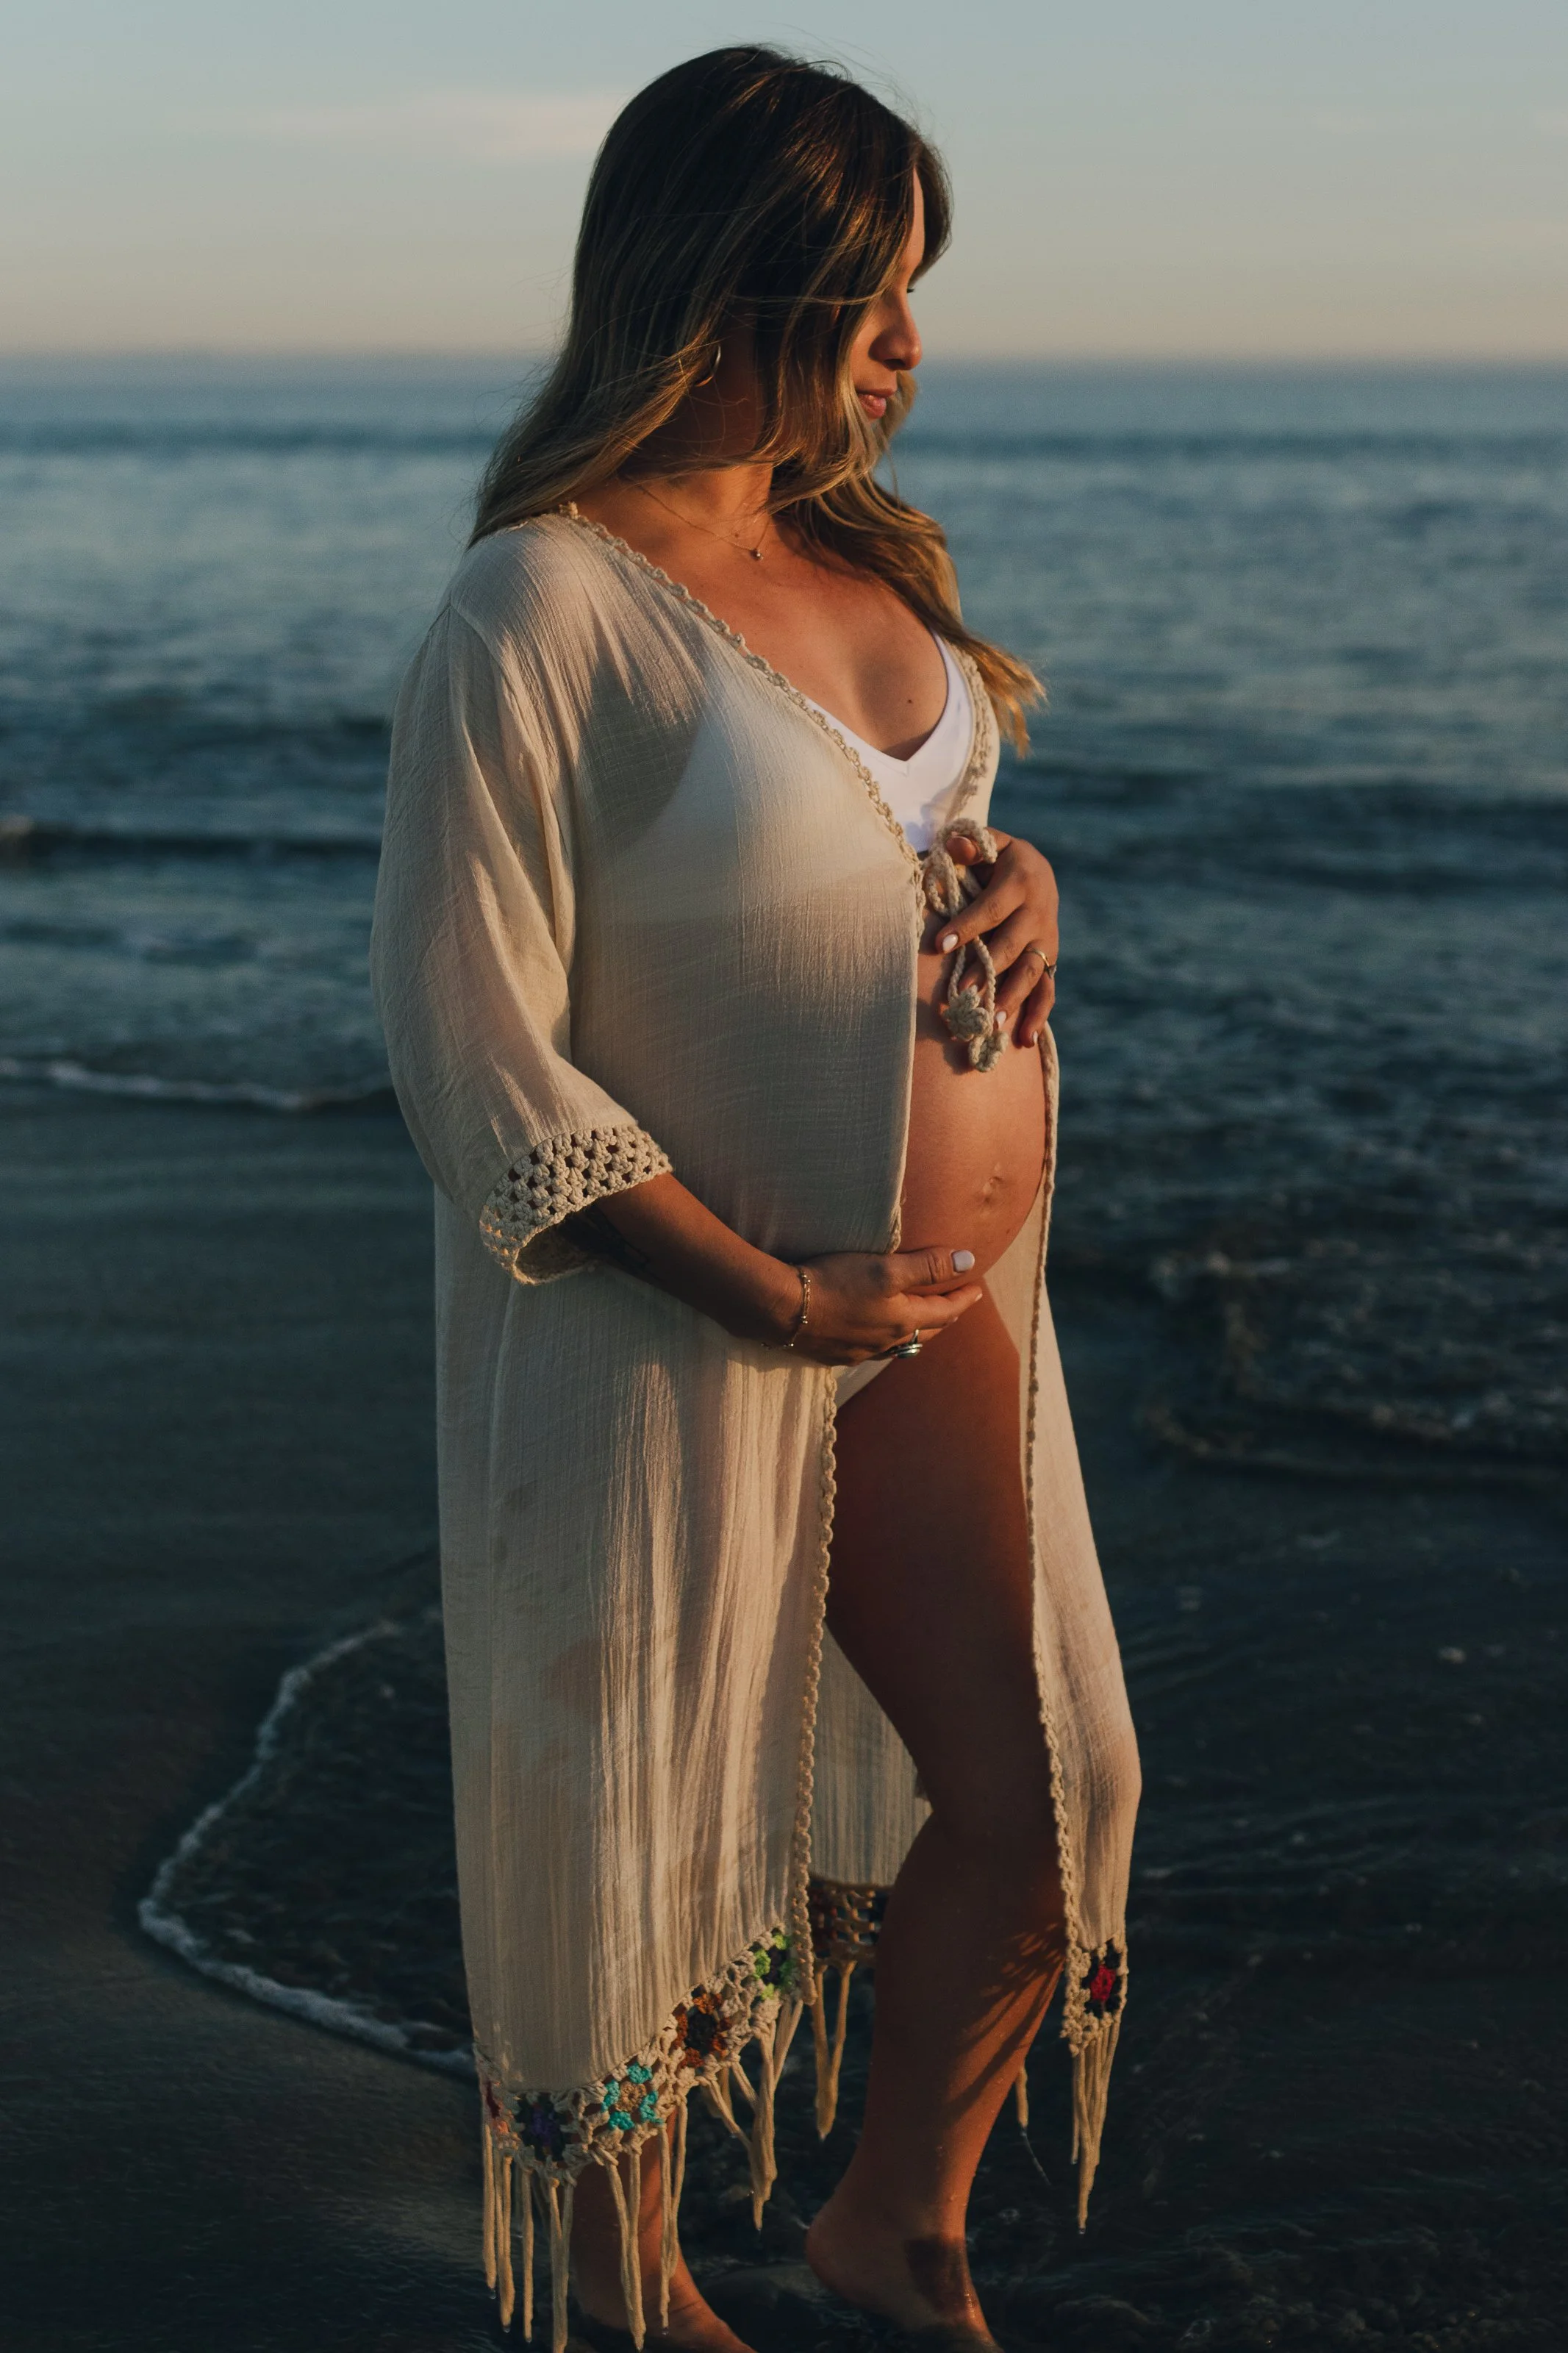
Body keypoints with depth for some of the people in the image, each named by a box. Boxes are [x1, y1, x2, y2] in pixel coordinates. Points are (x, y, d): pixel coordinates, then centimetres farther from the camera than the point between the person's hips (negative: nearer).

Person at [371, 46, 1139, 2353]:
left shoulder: (855, 554, 6)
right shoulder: (539, 613, -18)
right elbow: (474, 1058, -19)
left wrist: (1018, 870, -1)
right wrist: (774, 1297, -18)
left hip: (936, 1303, 7)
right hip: (681, 1328, -7)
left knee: (1040, 1808, 10)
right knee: (653, 1831, 12)